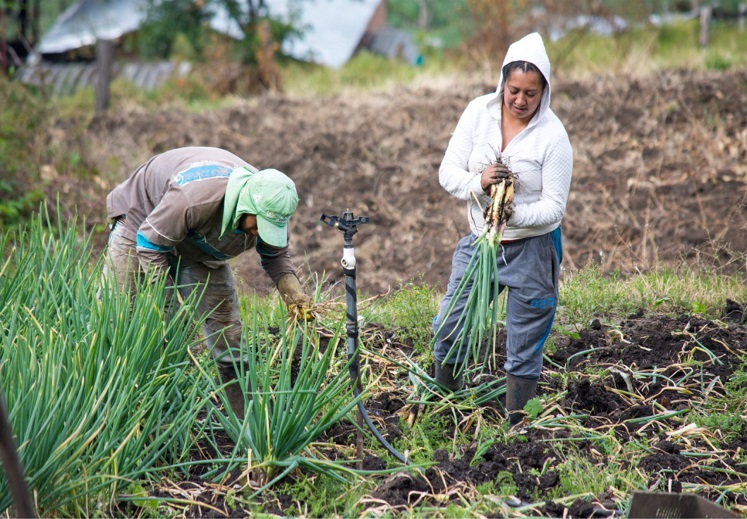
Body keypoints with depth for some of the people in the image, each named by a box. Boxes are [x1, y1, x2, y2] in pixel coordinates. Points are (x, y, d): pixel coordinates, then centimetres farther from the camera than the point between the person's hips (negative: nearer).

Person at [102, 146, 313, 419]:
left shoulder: (269, 208, -25)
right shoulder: (195, 197, -45)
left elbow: (276, 253, -5)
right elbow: (150, 244, -31)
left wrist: (292, 290, -25)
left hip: (201, 248, 5)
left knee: (225, 325, -3)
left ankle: (248, 422, 0)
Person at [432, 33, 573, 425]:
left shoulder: (553, 135, -16)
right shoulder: (479, 112, -7)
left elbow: (554, 206, -15)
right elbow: (448, 172, -6)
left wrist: (515, 214, -33)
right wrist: (478, 183, -26)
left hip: (532, 249, -3)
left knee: (524, 350, 4)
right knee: (447, 329, 8)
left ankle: (515, 429, 16)